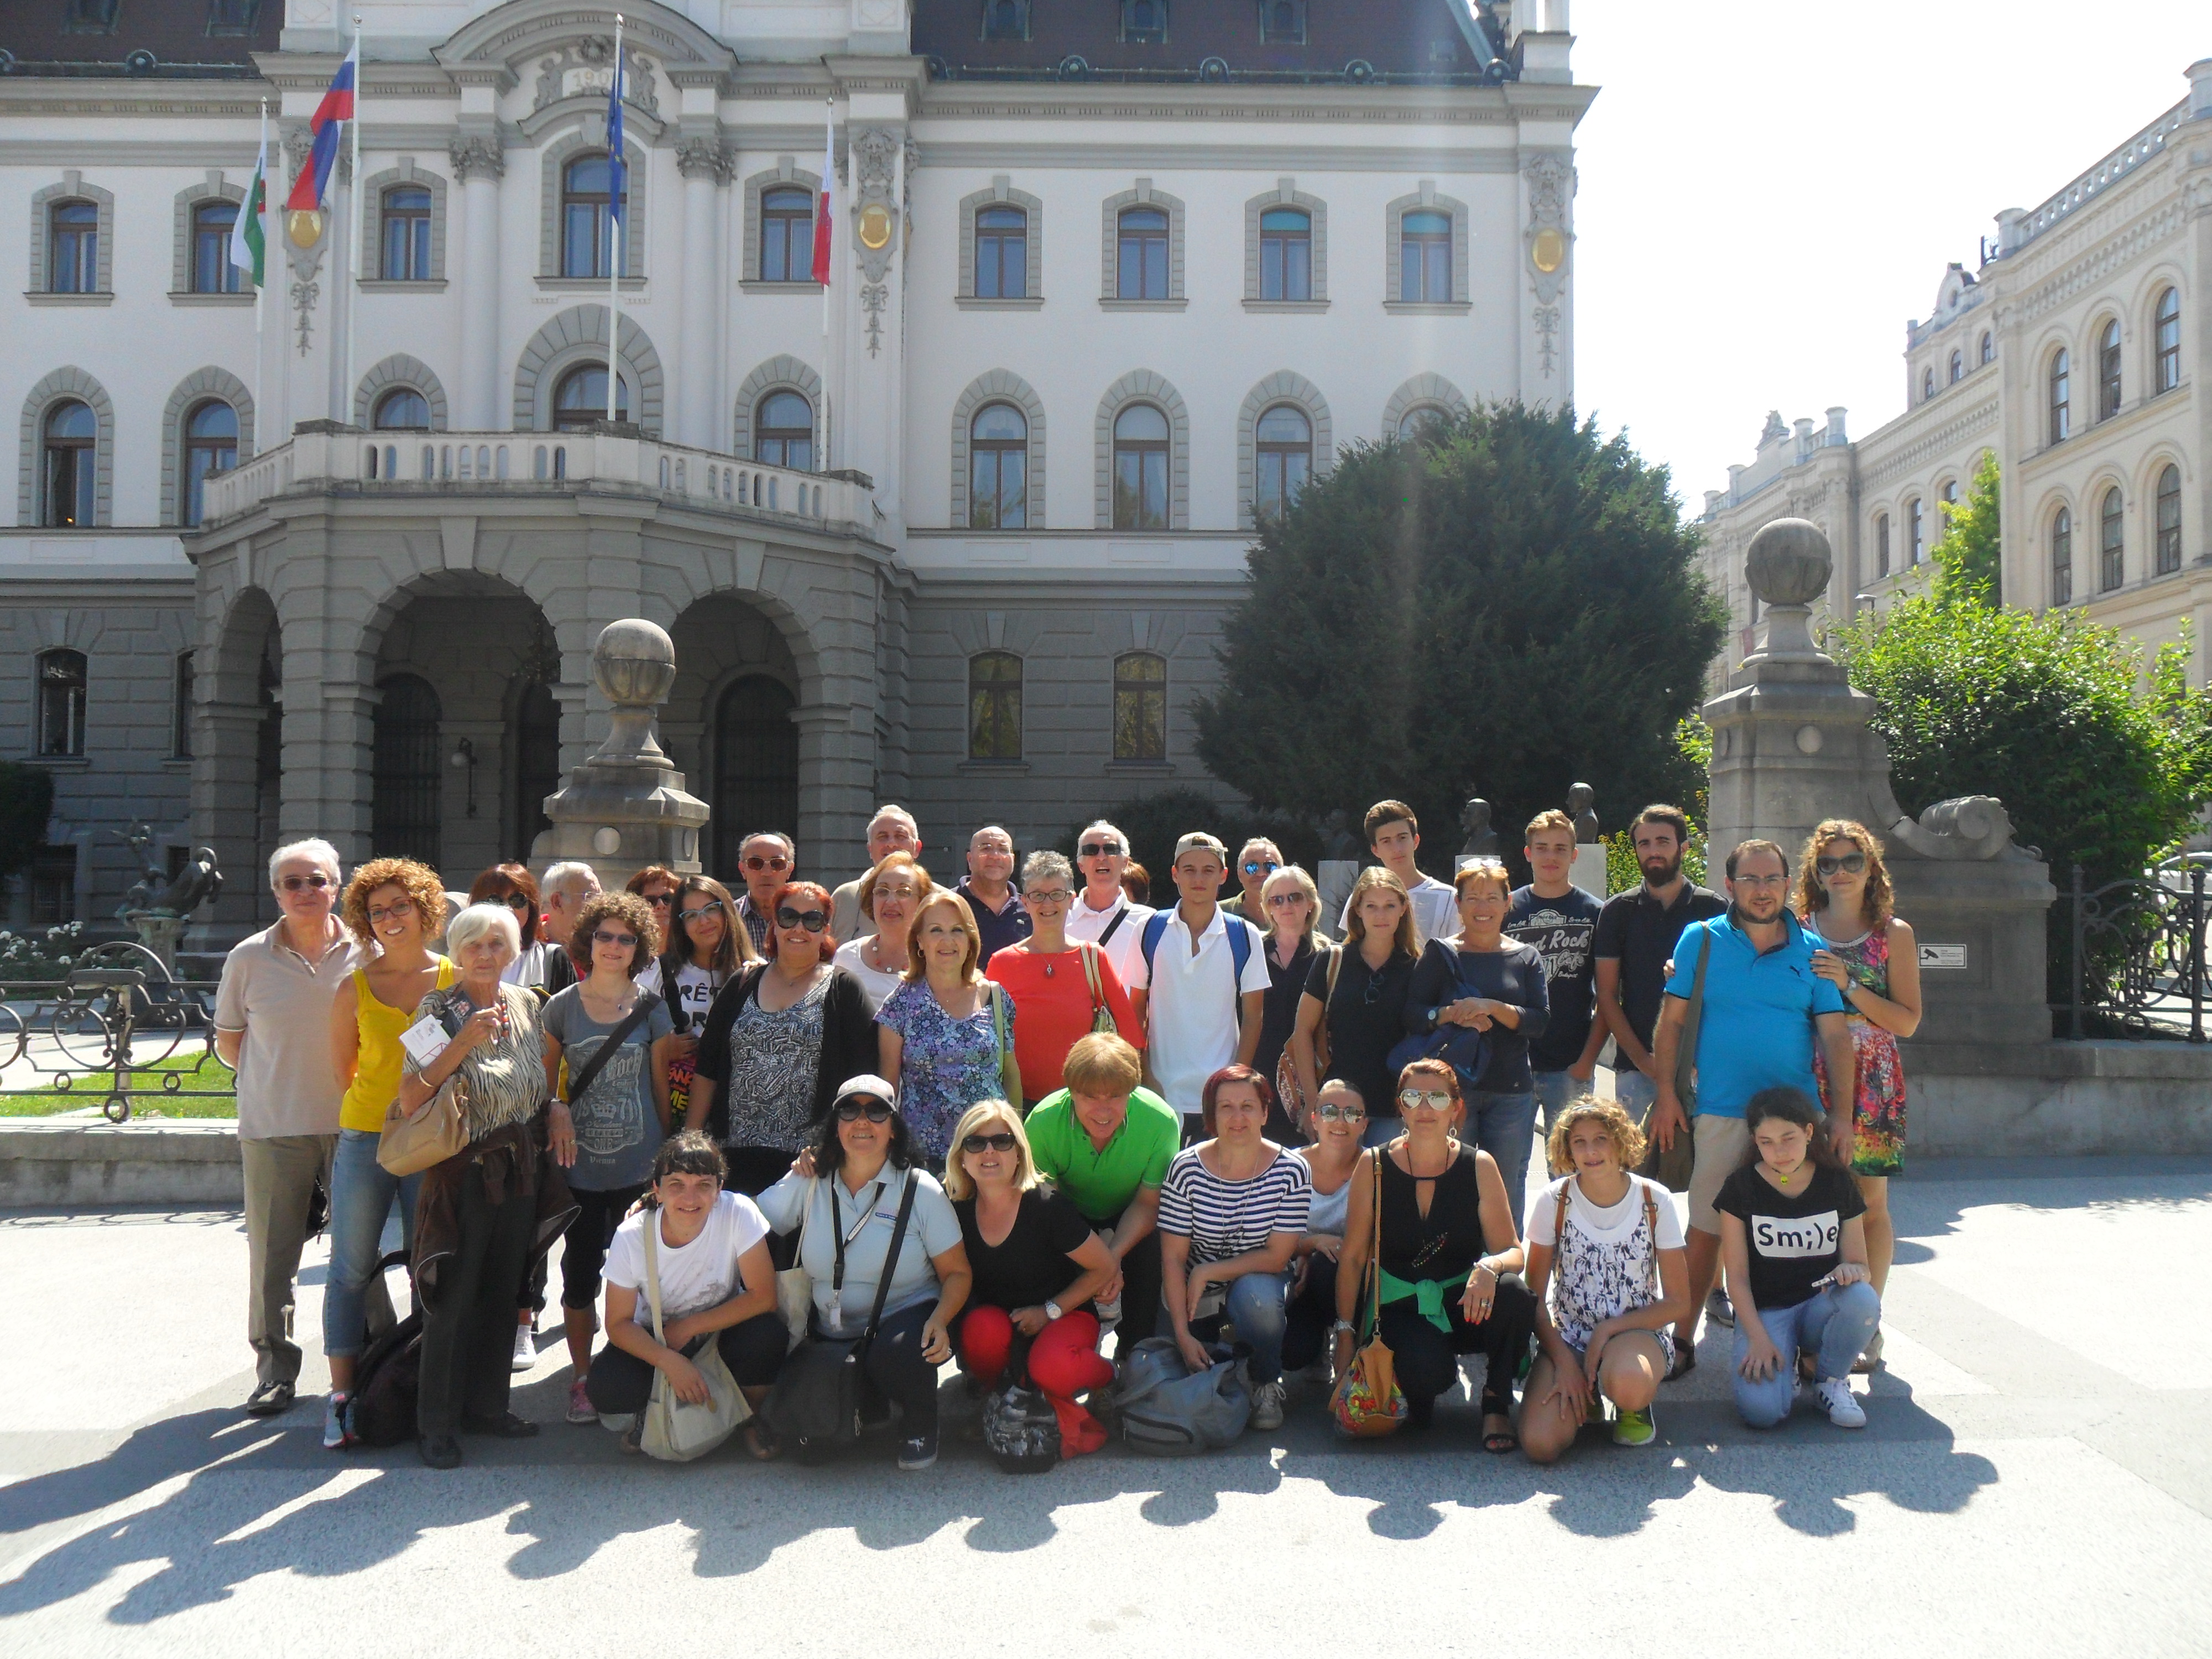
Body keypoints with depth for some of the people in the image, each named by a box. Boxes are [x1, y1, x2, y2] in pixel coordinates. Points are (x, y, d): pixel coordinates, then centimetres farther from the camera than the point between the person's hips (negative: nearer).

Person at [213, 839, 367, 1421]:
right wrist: (280, 1078, 3)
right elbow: (228, 1042, 12)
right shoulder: (249, 957, 1)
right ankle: (275, 1370, 17)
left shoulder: (367, 953, 0)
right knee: (272, 1256, 4)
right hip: (273, 1129, 0)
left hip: (353, 1125, 0)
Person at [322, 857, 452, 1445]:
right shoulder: (355, 987, 0)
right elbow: (342, 1068, 9)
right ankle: (342, 1395, 11)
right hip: (365, 1138, 0)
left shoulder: (454, 980, -1)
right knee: (351, 1269, 3)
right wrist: (385, 1100, 6)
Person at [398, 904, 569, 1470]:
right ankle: (436, 1423, 13)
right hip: (464, 1173, -5)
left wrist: (559, 1106, 1)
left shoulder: (526, 1004, 5)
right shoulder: (438, 1010, -10)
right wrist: (464, 1040, -25)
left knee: (502, 1292, 13)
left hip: (523, 1172, 5)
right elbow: (411, 1100, -18)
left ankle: (487, 1405, 26)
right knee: (453, 1299, -1)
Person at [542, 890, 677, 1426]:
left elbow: (661, 1085, 6)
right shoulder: (561, 1007, 2)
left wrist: (666, 1154, 5)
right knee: (581, 1274, 8)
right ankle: (582, 1379, 21)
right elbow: (546, 1084, 8)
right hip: (578, 1166, 1)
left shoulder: (653, 1008, 1)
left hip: (639, 1166, -1)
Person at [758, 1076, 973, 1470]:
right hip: (830, 1332, 3)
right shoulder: (808, 1183, 3)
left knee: (894, 1353, -36)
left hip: (904, 1317, -3)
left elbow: (957, 1272, -5)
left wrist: (940, 1320, -22)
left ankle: (922, 1426, -2)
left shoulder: (921, 1190, -4)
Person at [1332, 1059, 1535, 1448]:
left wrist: (1490, 1267, -29)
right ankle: (1418, 1400, 6)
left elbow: (1513, 1252, -5)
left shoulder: (1479, 1166, -4)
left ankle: (1496, 1402, -5)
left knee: (1514, 1293, -31)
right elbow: (1352, 1257, -2)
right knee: (1427, 1369, -34)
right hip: (1401, 1309, -2)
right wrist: (1346, 1333, -7)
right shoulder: (1374, 1165, -5)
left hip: (1464, 1303, 2)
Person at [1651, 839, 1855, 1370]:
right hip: (1720, 1113, -2)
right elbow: (1671, 1021, 3)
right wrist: (1667, 1095, -4)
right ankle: (1683, 1339, 9)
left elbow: (1835, 1034, 4)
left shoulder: (1811, 951, 6)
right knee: (1706, 1229, -1)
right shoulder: (1701, 940, 3)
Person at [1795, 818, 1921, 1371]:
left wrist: (1850, 986, -14)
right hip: (1810, 1079, 1)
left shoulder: (1893, 934, 4)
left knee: (1870, 1204, 3)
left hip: (1871, 1082, -1)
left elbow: (1908, 1021, 0)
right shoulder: (1798, 931, 7)